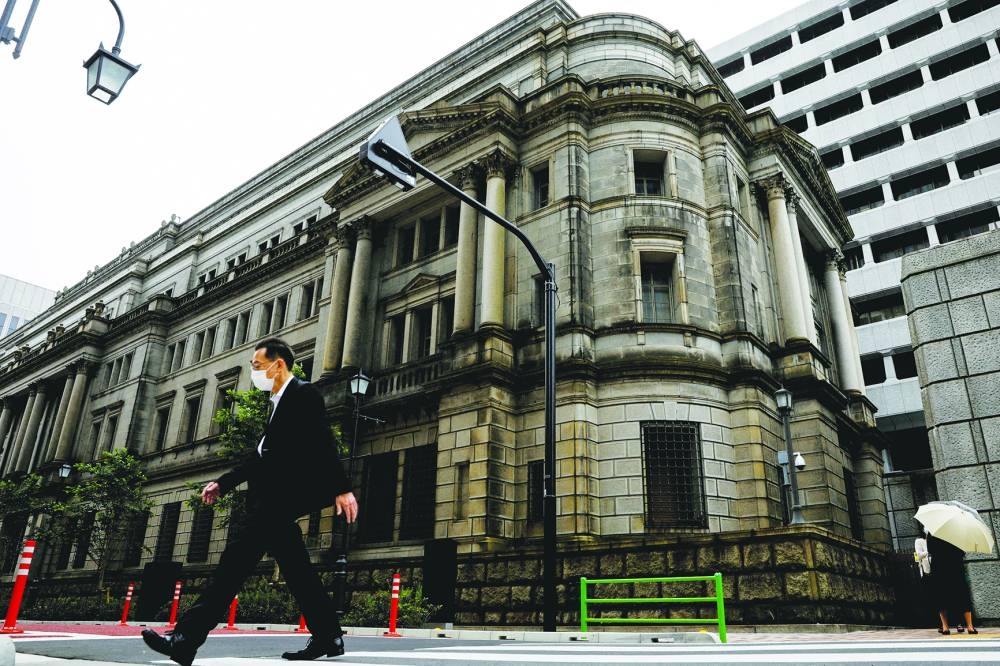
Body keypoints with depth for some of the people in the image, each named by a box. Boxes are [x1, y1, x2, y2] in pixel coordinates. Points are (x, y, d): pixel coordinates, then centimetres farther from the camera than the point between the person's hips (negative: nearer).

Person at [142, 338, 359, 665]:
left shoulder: (304, 393, -6)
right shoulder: (280, 401, 22)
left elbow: (324, 444, -15)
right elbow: (263, 453, 24)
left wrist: (342, 488, -20)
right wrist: (224, 481, 18)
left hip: (287, 493, -10)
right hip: (276, 496, 10)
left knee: (238, 556, -13)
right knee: (294, 566, 10)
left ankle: (185, 640, -13)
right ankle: (327, 637, 16)